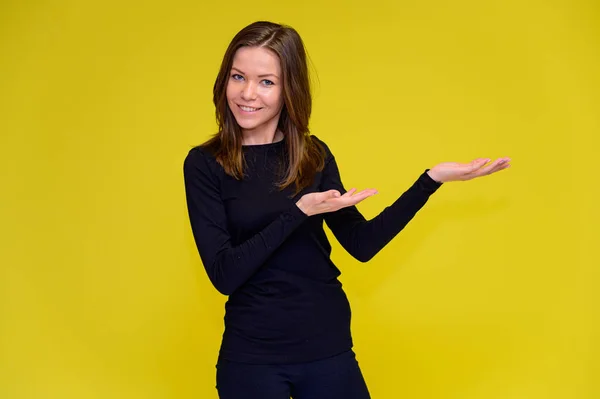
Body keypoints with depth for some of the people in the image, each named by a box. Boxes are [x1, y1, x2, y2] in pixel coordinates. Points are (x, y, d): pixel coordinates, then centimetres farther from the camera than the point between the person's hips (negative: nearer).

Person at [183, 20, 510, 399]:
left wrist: (432, 179, -6)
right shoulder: (205, 164, -7)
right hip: (252, 356, -3)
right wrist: (298, 213, -23)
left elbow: (362, 243, 0)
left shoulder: (315, 155, 2)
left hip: (329, 346, 3)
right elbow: (224, 275, -14)